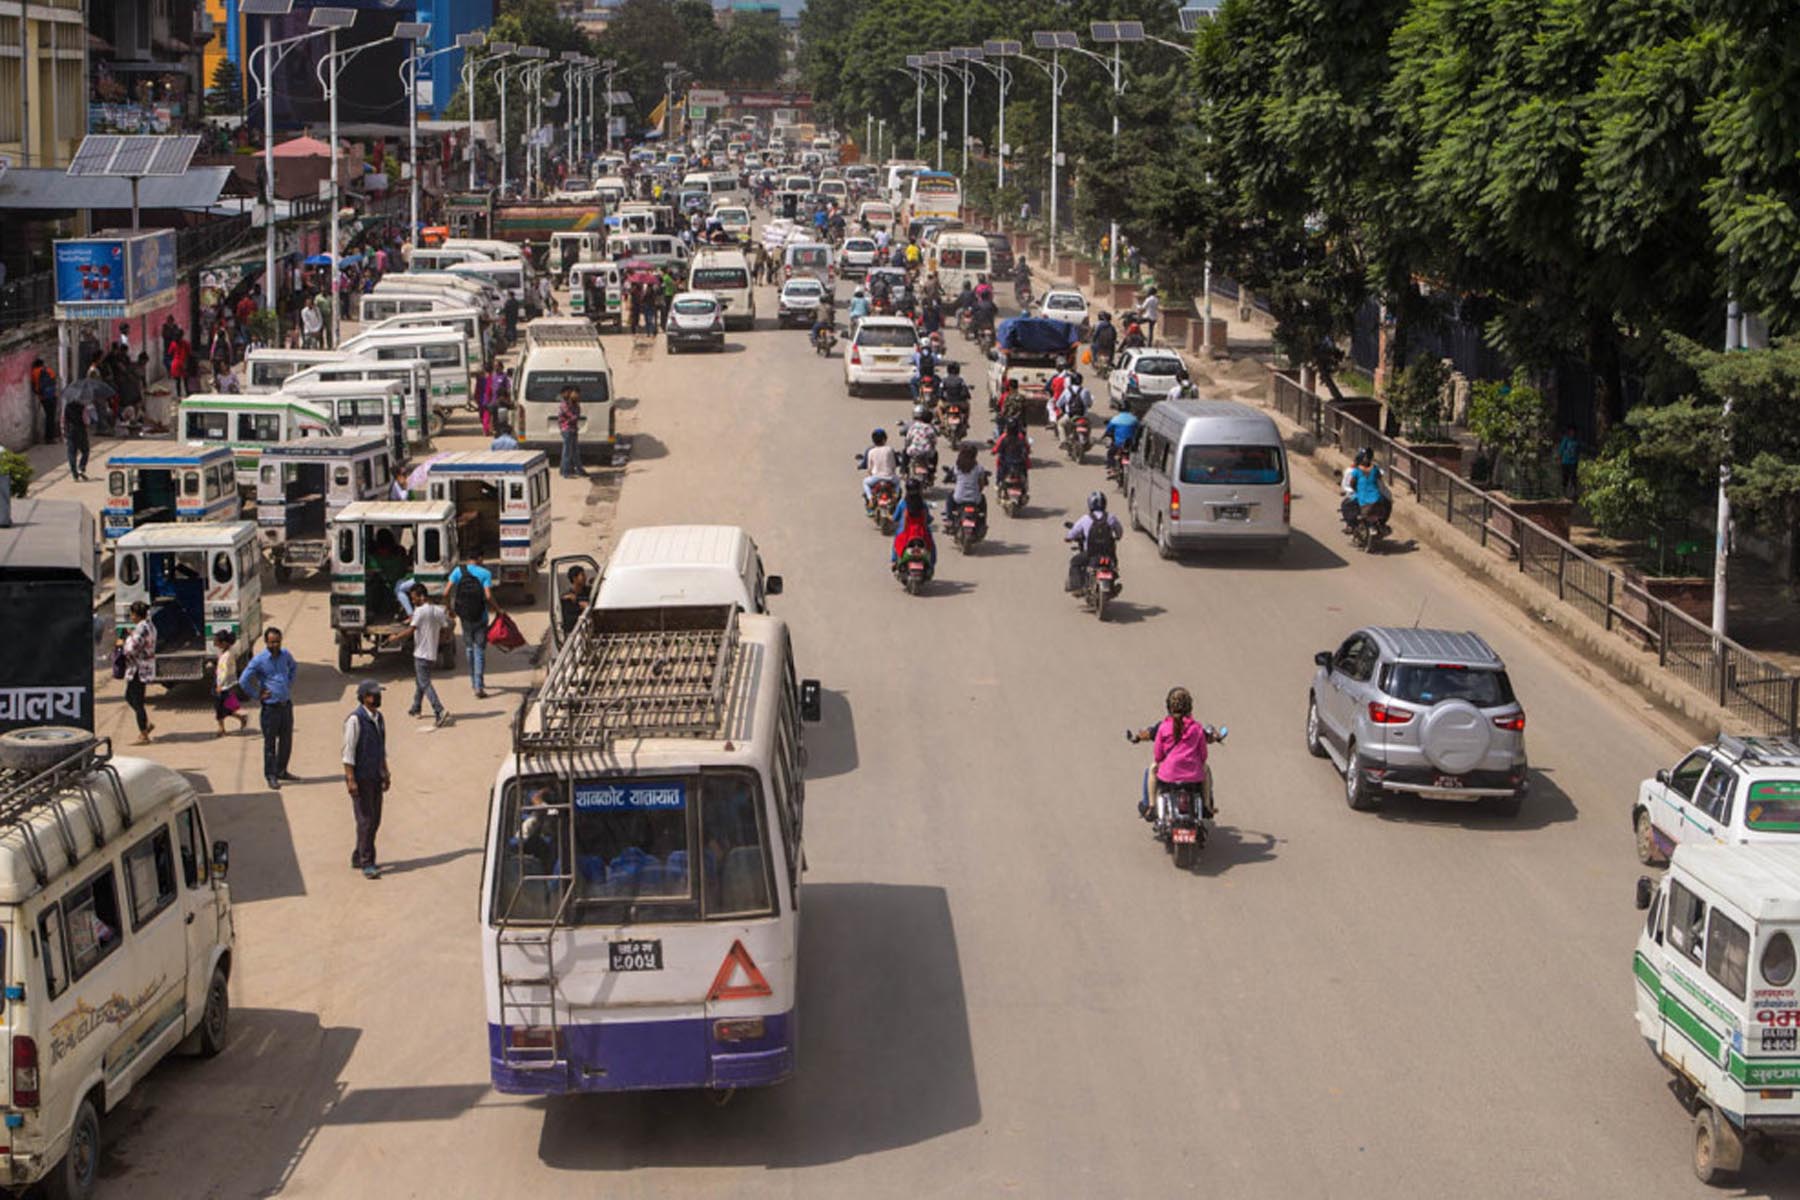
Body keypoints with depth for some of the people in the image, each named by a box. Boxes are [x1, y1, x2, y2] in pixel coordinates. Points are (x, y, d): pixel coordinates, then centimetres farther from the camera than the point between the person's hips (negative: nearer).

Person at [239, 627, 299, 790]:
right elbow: (243, 681, -12)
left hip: (287, 704, 6)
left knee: (287, 740, 12)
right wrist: (258, 695, -8)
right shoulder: (259, 660, -12)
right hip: (271, 707, -6)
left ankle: (281, 770, 27)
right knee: (270, 742, 1)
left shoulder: (285, 655, 5)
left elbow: (294, 668, 28)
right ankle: (271, 776, 7)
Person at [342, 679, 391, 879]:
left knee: (374, 820, 11)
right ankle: (367, 864, -6)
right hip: (360, 778, -8)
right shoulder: (355, 720, -15)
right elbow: (348, 751, -17)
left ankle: (358, 857, 24)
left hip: (375, 778, 8)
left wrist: (385, 773, 18)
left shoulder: (378, 717, 10)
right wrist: (351, 780, -20)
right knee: (365, 820, -8)